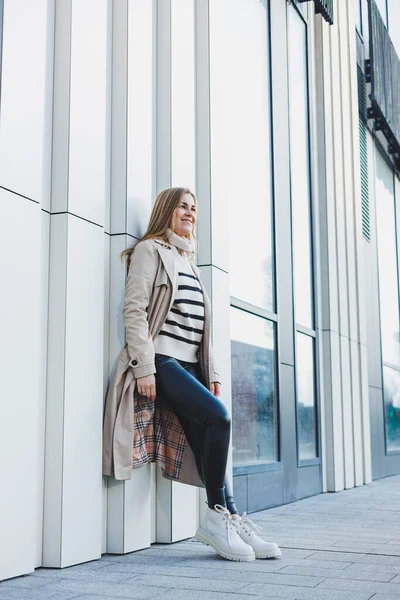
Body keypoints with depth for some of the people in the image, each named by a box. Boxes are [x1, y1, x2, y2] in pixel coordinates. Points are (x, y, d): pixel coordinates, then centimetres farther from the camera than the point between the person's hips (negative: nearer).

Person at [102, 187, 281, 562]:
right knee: (218, 417, -24)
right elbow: (134, 310, -9)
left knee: (207, 441, -4)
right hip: (162, 361, -8)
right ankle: (218, 517, -14)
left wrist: (212, 373, 16)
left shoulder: (189, 262, 26)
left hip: (190, 365, 8)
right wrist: (143, 368, -17)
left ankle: (230, 521, -3)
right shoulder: (151, 250, 3)